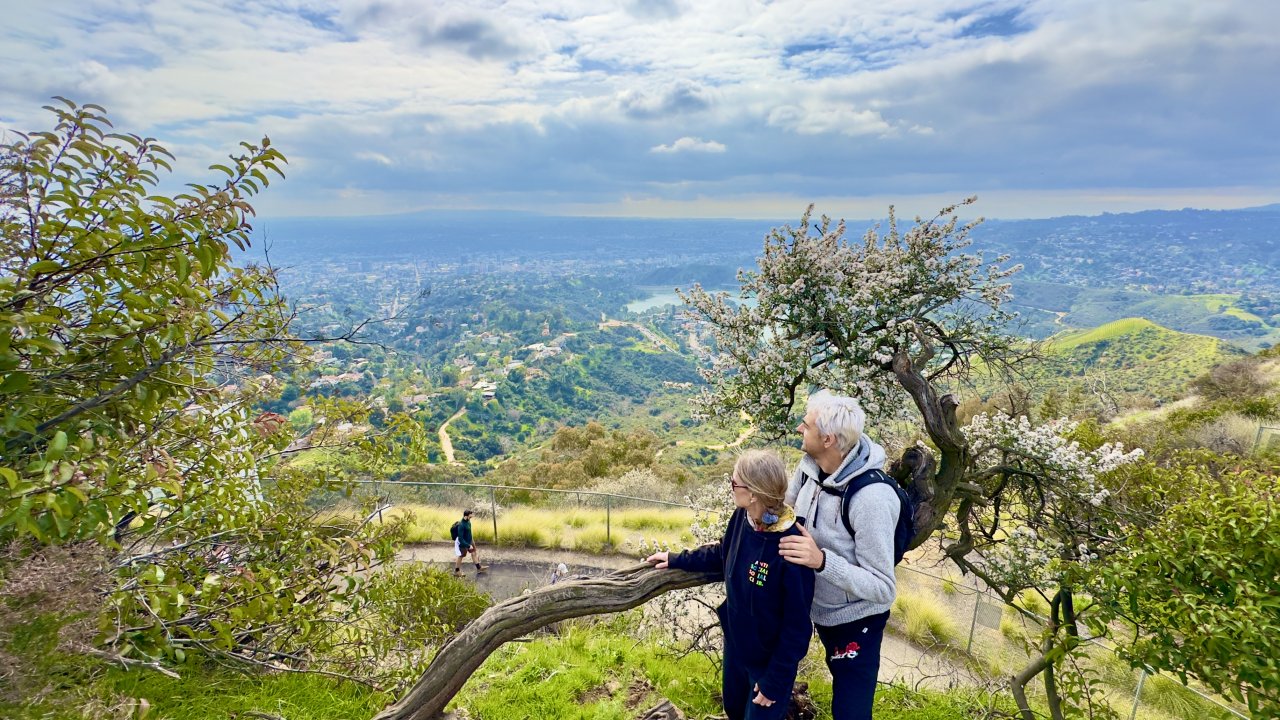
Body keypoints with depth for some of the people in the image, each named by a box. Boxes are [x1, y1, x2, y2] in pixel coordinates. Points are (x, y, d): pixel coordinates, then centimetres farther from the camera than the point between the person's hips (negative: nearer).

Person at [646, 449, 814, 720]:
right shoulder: (742, 517, -14)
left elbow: (797, 624, -24)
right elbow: (721, 554, 8)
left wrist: (775, 681, -17)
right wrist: (676, 559, 12)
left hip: (770, 659, -7)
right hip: (735, 643, 7)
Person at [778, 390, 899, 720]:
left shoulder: (871, 499, -36)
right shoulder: (810, 465, -15)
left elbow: (884, 589, -31)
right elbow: (786, 509, 6)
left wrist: (821, 560, -43)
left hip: (855, 621, -5)